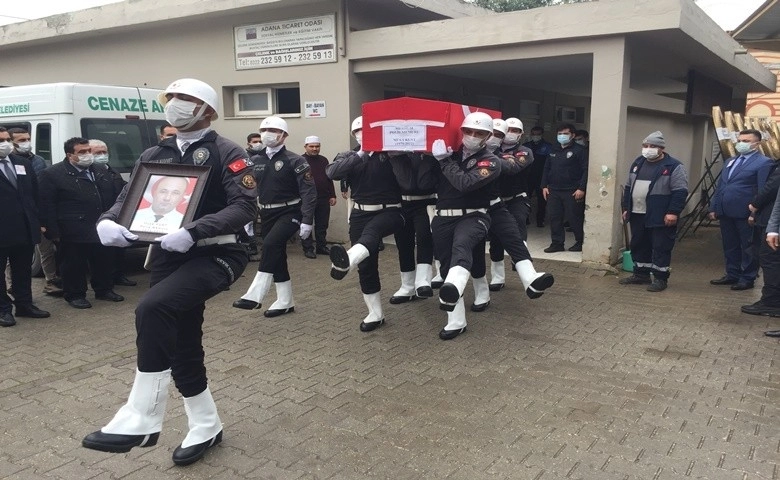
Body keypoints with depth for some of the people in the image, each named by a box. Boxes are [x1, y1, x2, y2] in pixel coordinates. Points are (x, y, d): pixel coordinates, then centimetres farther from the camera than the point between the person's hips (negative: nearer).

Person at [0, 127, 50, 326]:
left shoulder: (24, 163, 10)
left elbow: (35, 194, 14)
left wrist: (36, 221, 9)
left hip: (24, 229, 5)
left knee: (23, 270, 15)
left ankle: (24, 304, 25)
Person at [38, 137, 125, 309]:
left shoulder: (102, 170, 11)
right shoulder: (52, 174, -7)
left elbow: (115, 196, 18)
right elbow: (46, 205, -8)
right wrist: (53, 231, -12)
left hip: (103, 228, 5)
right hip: (72, 232, -5)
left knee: (104, 261, 13)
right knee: (73, 264, 4)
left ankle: (104, 290, 28)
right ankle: (75, 295, 17)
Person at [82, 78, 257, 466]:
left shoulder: (226, 153, -5)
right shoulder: (154, 156, 13)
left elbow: (245, 206, -17)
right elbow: (128, 198, 11)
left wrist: (192, 231, -29)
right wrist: (108, 222, -13)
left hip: (215, 253, -7)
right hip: (168, 255, 7)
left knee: (152, 308, -29)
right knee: (181, 343, 10)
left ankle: (141, 419, -17)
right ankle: (205, 426, 29)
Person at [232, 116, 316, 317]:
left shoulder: (294, 161, -8)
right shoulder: (256, 161, 7)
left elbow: (309, 192, -11)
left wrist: (307, 221, -17)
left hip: (289, 213, -6)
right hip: (266, 214, 6)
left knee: (271, 244, -27)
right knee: (277, 256, 9)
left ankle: (255, 295, -25)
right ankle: (285, 301, 20)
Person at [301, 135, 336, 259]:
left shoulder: (324, 160, 13)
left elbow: (329, 179, 17)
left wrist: (332, 195, 13)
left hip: (323, 199, 5)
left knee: (322, 225, 11)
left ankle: (321, 246, 21)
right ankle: (308, 248, 9)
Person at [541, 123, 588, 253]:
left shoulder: (579, 150, -4)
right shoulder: (554, 151, 16)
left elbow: (586, 170, -10)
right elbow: (546, 169, 18)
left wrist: (581, 188, -16)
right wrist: (544, 186, 9)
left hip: (572, 192, -6)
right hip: (553, 190, 6)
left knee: (575, 218, 0)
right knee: (554, 217, 5)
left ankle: (580, 242, 14)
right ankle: (557, 243, 13)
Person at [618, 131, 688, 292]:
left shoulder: (673, 166, -8)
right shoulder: (638, 163, 13)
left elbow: (680, 192, -13)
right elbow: (629, 188, 19)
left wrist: (673, 212, -19)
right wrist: (626, 208, 16)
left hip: (660, 217, -7)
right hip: (637, 215, 7)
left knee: (661, 248, 0)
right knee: (638, 245, 13)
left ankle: (660, 278, 8)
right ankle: (641, 274, 25)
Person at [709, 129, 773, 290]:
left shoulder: (763, 163, -6)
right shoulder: (731, 161, 18)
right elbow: (720, 186, 18)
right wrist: (713, 207, 12)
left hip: (745, 214, -7)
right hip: (726, 212, 7)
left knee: (748, 247, 5)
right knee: (730, 246, 14)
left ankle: (747, 278, 14)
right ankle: (732, 275, 26)